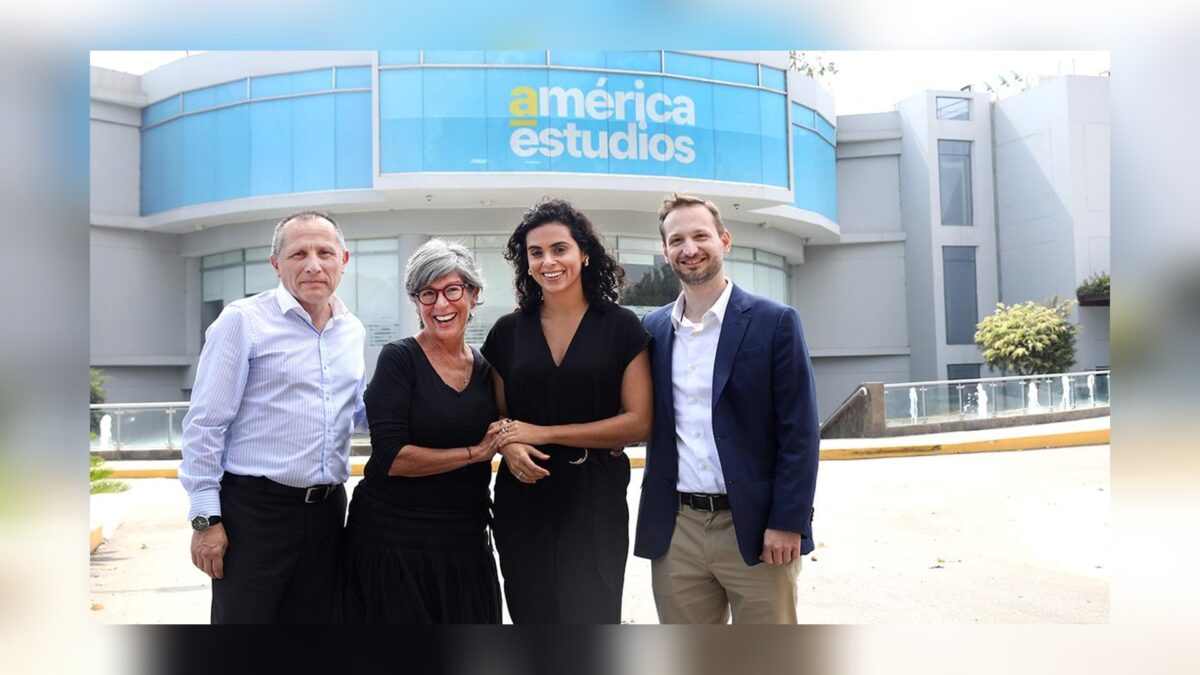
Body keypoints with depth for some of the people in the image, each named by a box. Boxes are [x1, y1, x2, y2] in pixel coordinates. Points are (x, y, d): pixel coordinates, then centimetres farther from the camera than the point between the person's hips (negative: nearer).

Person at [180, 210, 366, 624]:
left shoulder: (352, 329, 10)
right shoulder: (243, 320, -8)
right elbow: (205, 424, -9)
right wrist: (205, 518, -11)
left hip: (327, 510, 6)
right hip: (255, 509, -6)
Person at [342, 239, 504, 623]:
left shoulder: (486, 369, 6)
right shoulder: (399, 359, -9)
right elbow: (391, 458, -16)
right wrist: (474, 452, -13)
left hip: (465, 542, 5)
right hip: (393, 541, -4)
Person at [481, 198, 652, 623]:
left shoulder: (621, 327, -2)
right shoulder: (508, 332, 6)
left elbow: (639, 422, -7)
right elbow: (495, 417, 12)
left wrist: (543, 433, -10)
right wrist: (509, 446, -12)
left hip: (595, 498, -2)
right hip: (523, 500, 3)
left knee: (590, 618, 0)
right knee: (532, 619, 11)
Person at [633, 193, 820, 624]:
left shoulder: (773, 322, -3)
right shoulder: (652, 328, 9)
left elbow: (799, 434, -6)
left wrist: (787, 523, -11)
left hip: (754, 527, -3)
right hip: (675, 531, 4)